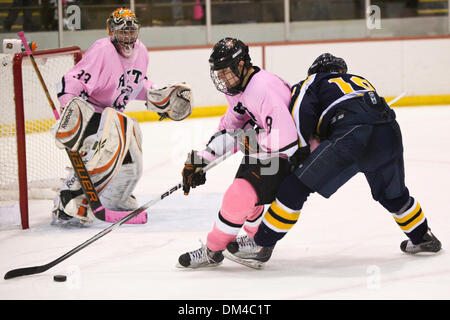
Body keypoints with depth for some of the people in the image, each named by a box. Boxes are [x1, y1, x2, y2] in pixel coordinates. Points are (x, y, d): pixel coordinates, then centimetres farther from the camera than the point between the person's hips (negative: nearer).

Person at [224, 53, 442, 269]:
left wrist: (305, 149, 14)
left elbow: (299, 113, 4)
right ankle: (422, 238, 47)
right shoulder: (360, 80, 40)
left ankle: (261, 245, -1)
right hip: (390, 135, 5)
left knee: (297, 184, 1)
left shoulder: (314, 81, 24)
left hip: (351, 137, -5)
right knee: (392, 193, 32)